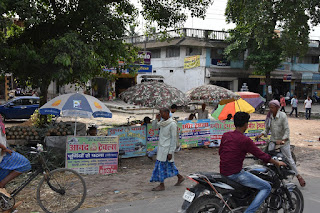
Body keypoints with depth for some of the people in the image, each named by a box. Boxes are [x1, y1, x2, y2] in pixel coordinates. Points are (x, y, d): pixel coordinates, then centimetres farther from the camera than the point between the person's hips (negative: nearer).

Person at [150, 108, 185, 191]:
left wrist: (170, 152, -17)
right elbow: (154, 127, 16)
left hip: (167, 148, -8)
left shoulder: (172, 124, -17)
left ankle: (162, 185, 8)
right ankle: (180, 177, 33)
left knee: (161, 165, -3)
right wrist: (157, 119, -3)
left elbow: (174, 138, -17)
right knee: (169, 164, 17)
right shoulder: (162, 121, 6)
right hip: (162, 147, 8)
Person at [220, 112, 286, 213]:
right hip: (235, 173, -8)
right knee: (266, 187, -2)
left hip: (223, 171, 8)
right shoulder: (245, 140, -15)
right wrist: (277, 163, 5)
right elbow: (261, 154, -9)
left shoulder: (225, 135, 5)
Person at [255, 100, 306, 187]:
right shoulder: (269, 116, 1)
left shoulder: (282, 115, -12)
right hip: (273, 140, 4)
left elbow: (287, 130, -14)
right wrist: (261, 134, -10)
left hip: (283, 141, -4)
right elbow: (267, 129, 8)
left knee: (289, 159, -2)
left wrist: (282, 140, -25)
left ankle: (298, 176, 11)